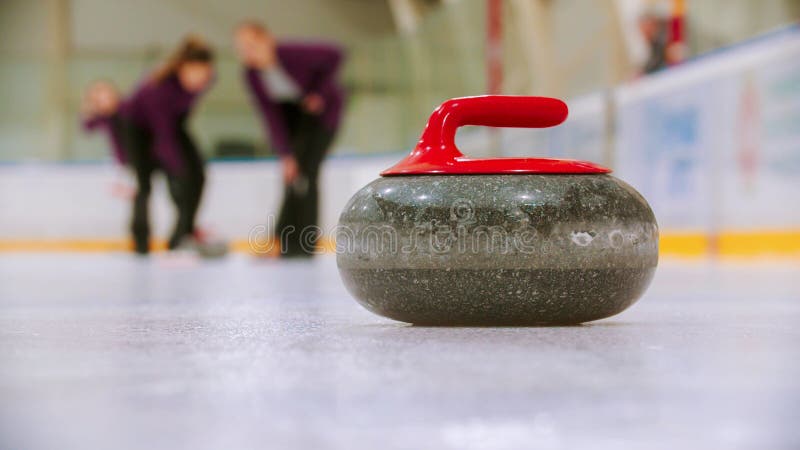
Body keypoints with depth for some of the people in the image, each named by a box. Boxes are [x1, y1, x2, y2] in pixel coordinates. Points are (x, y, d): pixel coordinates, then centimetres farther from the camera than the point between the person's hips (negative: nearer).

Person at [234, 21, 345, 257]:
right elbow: (271, 116, -17)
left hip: (320, 108, -5)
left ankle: (299, 244, -11)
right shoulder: (252, 75, -17)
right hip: (291, 111, 5)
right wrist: (285, 154, -24)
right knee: (291, 171, 0)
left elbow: (334, 55, -19)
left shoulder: (294, 54, -32)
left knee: (303, 171, -15)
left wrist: (319, 92, -18)